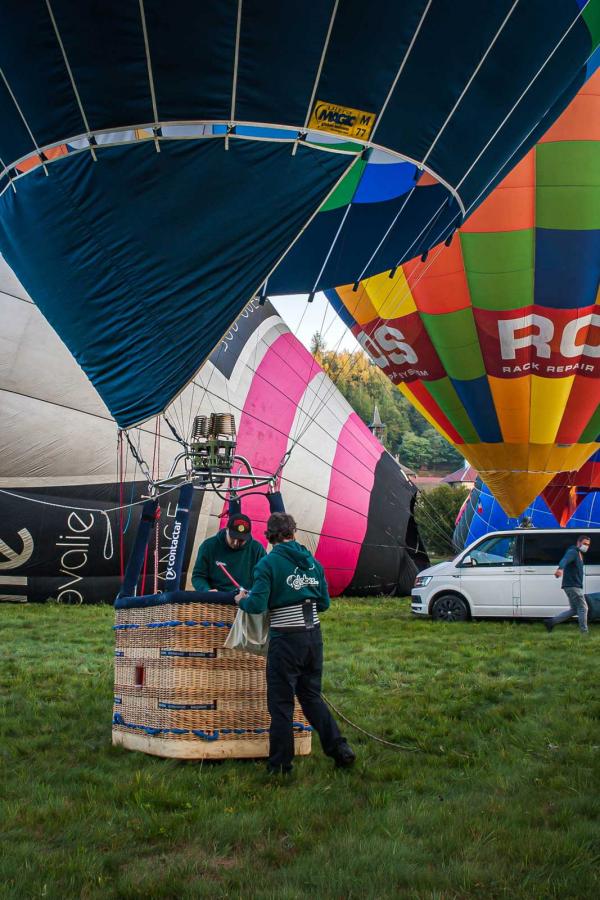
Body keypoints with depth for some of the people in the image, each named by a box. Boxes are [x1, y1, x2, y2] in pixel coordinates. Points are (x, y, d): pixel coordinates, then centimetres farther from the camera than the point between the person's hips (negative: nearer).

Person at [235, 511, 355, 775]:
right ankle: (340, 750, 16)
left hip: (285, 638, -6)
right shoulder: (312, 561, 8)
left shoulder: (268, 563, -9)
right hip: (313, 636, 6)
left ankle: (280, 765, 14)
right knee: (311, 695, 20)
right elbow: (324, 603, 12)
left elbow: (257, 605, -14)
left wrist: (242, 600, 6)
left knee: (281, 702, 6)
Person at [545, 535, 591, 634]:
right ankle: (584, 633, -1)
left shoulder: (579, 555, 19)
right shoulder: (572, 552, -14)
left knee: (574, 610, 12)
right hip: (572, 586, -10)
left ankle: (551, 622, 13)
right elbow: (564, 560, -36)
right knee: (583, 608, -6)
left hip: (575, 586, 10)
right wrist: (560, 569, -55)